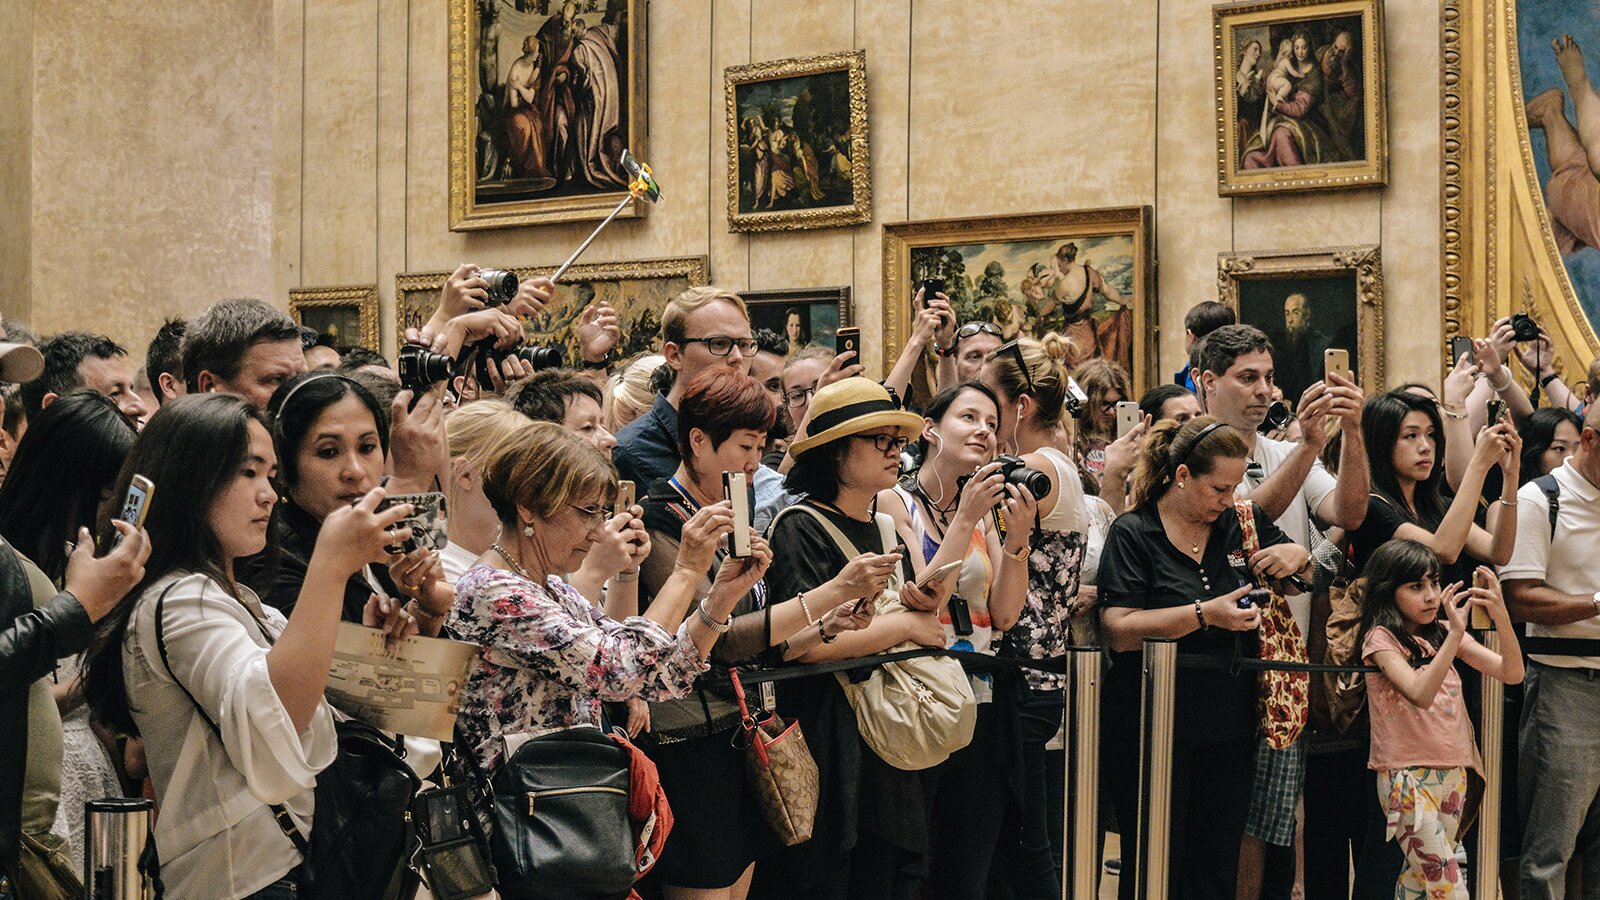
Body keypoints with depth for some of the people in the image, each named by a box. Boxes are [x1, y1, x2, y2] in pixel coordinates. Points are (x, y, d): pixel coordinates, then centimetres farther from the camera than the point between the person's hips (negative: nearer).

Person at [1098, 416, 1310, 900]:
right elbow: (1120, 631, -15)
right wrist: (1205, 614, -23)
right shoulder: (1134, 533, -6)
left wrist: (1299, 557, -3)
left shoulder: (1243, 522, 8)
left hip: (1229, 727, 5)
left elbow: (1300, 586, 20)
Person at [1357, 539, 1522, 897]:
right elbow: (1421, 694, -24)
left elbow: (1511, 673, 1)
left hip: (1452, 773, 6)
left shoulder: (1442, 635, 10)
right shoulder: (1381, 638, -8)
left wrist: (1501, 616, -14)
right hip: (1406, 775, -6)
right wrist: (1456, 632, -28)